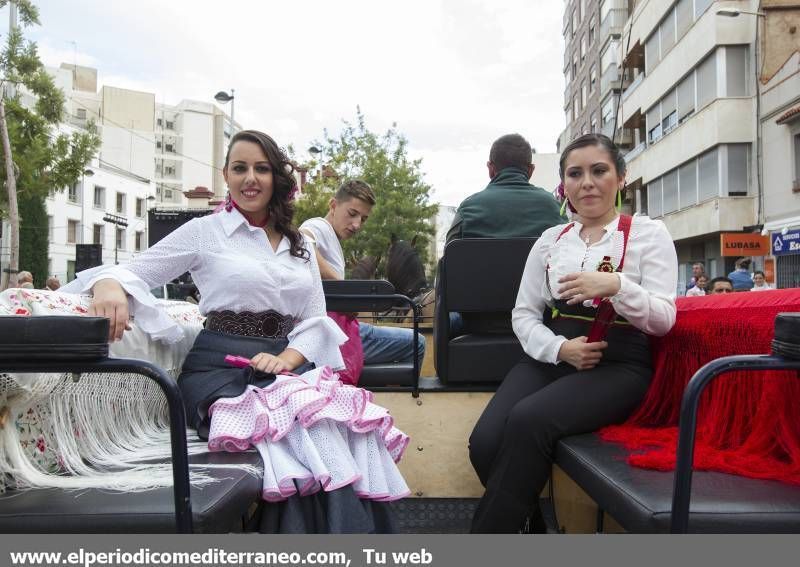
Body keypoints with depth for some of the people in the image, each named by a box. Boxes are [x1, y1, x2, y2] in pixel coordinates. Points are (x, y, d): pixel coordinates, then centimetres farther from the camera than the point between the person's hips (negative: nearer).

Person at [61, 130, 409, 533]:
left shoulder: (299, 245, 18)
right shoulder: (204, 231, 6)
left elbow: (315, 320, 14)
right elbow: (133, 273, 3)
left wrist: (286, 359, -6)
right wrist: (110, 284, -22)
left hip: (286, 366, 4)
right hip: (222, 369, -4)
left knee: (350, 430, -26)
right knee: (305, 440, -32)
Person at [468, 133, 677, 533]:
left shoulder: (649, 233, 4)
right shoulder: (551, 239, 13)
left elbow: (663, 320, -5)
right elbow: (523, 314, 10)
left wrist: (616, 285, -24)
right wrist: (560, 349, -11)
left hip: (618, 365, -3)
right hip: (549, 359, 4)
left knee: (529, 420, -32)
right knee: (485, 441, -23)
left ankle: (488, 530, -16)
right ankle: (532, 528, 1)